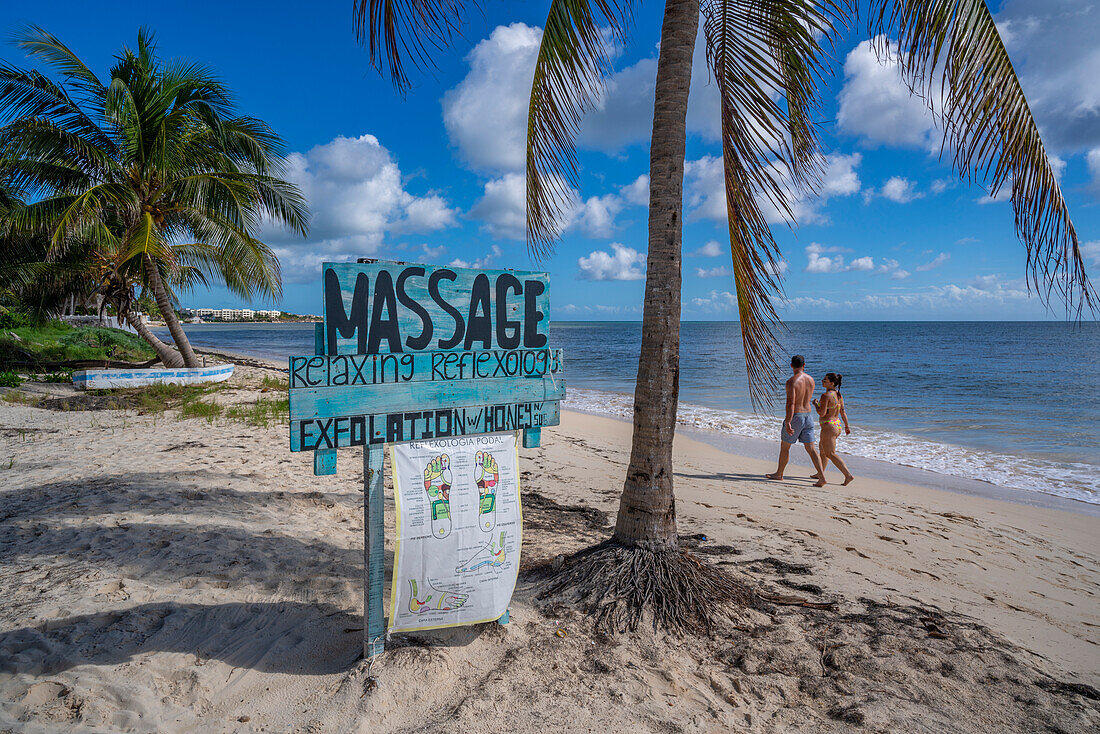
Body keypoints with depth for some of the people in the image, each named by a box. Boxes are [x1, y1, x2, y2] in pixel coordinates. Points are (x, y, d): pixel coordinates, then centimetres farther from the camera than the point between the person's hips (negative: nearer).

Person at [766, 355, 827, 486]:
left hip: (795, 416, -6)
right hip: (808, 416, 6)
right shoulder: (811, 380, 6)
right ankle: (822, 477, -3)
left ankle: (779, 474, 24)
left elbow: (790, 403, -23)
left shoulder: (792, 381, -16)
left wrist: (787, 423, -24)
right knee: (811, 449, 5)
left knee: (785, 446, 11)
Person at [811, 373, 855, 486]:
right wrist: (846, 426, 17)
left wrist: (815, 404, -5)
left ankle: (848, 475, -12)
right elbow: (843, 412, 10)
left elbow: (821, 413, -23)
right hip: (837, 425, 10)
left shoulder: (825, 396, -19)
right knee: (823, 449, 23)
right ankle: (820, 473, 33)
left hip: (828, 427, -10)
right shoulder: (838, 395, 7)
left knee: (830, 454, -5)